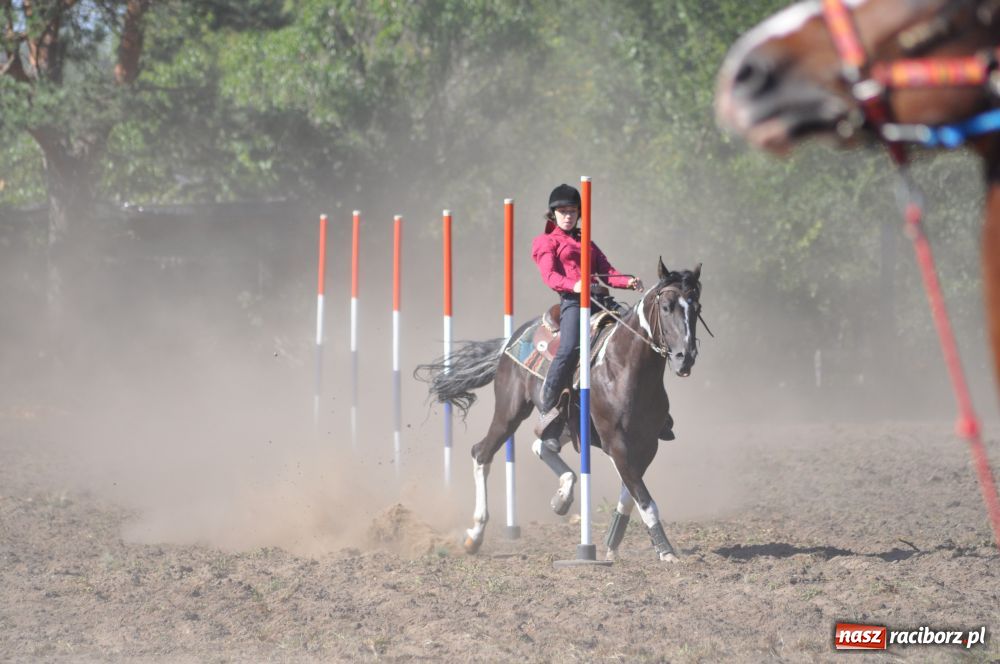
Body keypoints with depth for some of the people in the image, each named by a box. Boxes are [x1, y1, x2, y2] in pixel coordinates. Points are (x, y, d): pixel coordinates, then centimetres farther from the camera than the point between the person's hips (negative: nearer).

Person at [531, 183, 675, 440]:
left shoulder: (586, 243, 33)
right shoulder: (545, 243, 14)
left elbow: (606, 271, 19)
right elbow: (550, 276, -3)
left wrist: (628, 281, -3)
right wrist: (573, 285, -25)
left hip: (602, 299, 6)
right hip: (572, 300, -6)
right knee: (570, 348, -32)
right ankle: (547, 409, -21)